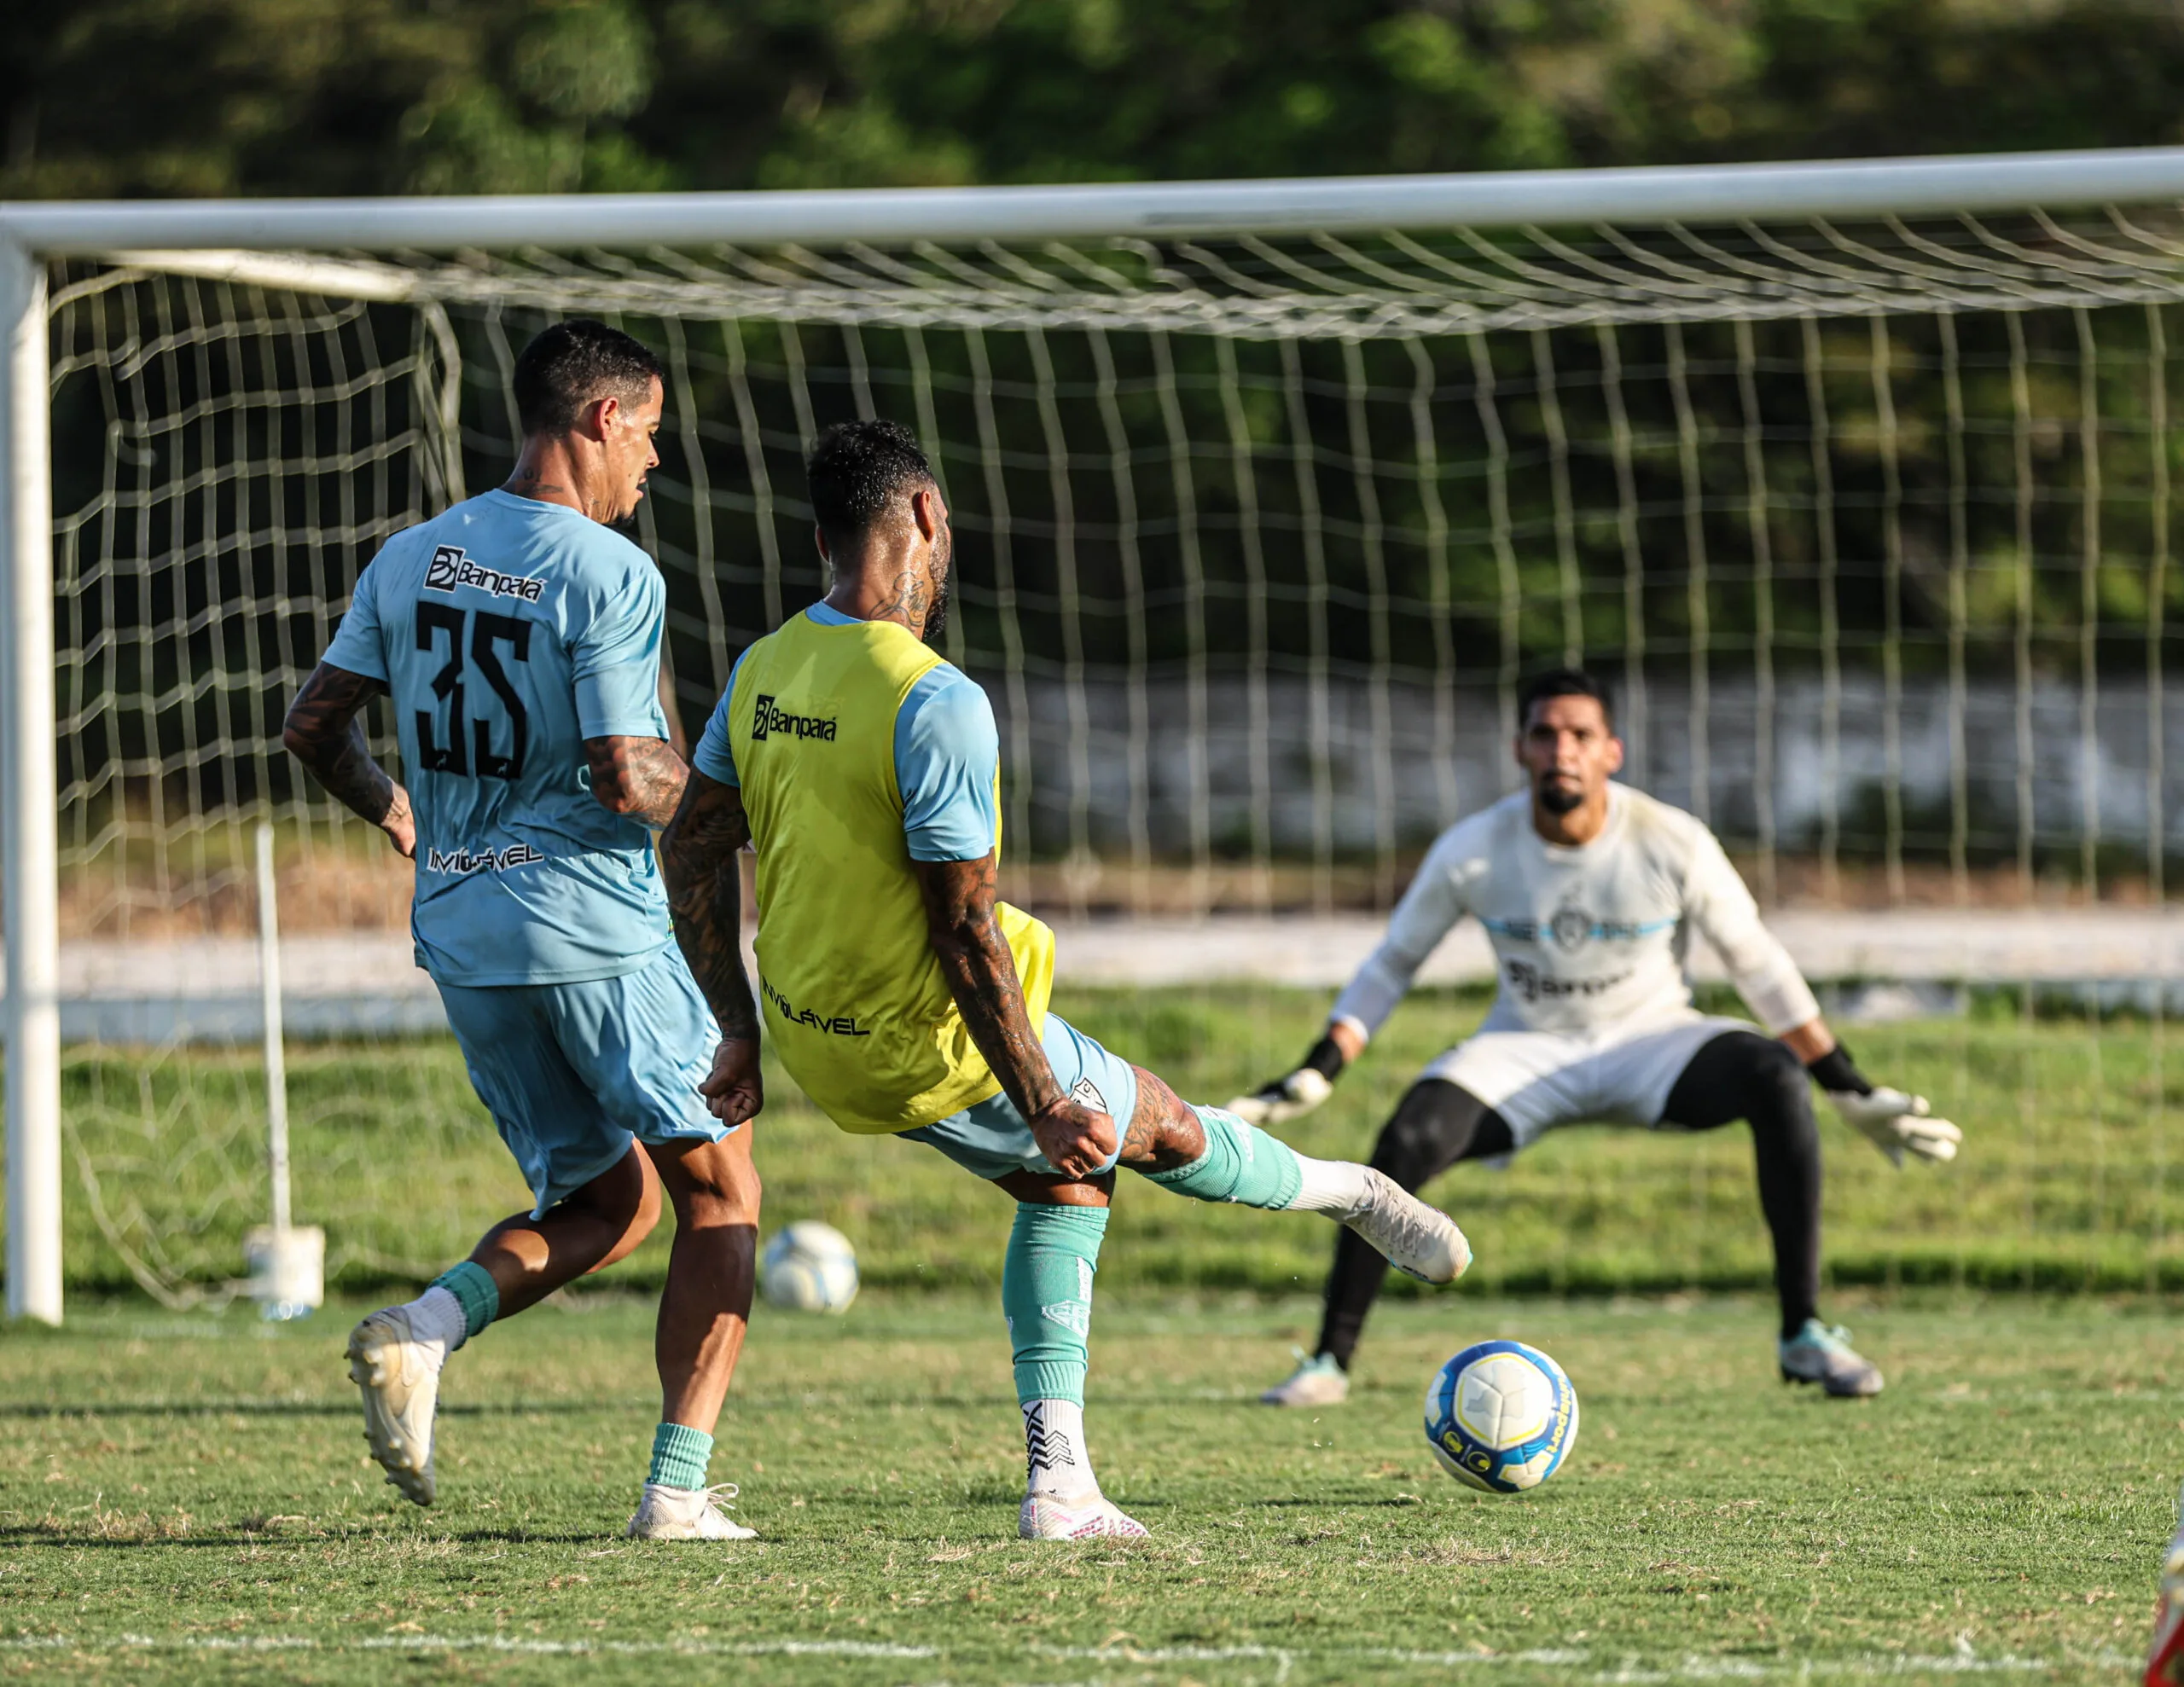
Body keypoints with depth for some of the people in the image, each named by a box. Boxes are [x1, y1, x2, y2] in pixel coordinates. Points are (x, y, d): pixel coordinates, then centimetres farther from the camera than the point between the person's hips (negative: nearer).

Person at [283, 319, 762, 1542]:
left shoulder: (410, 560, 8)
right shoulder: (610, 574, -13)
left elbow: (317, 727, 12)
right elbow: (628, 783, -19)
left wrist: (391, 809, 31)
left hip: (460, 932, 7)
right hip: (595, 928, -7)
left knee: (606, 1201, 18)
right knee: (720, 1189, 6)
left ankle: (428, 1328, -9)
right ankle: (680, 1489, -3)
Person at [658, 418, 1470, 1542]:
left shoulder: (764, 672, -1)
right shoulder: (935, 702, -26)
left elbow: (691, 849, 8)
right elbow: (964, 930, -25)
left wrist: (739, 1028, 18)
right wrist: (1045, 1107, -16)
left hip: (817, 1044, 8)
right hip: (937, 1052, -8)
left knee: (1067, 1184, 24)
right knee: (1157, 1129, 19)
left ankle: (1056, 1481, 20)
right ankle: (1350, 1195, 46)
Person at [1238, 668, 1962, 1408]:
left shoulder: (1673, 843, -16)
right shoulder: (1472, 849, -14)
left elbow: (1756, 961, -3)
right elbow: (1393, 965, 1)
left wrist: (1850, 1090, -2)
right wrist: (1316, 1074, -9)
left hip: (1651, 1042, 0)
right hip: (1526, 1052, 0)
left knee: (1776, 1076, -30)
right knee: (1408, 1140, -29)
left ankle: (1804, 1335, -21)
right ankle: (1330, 1360, -14)